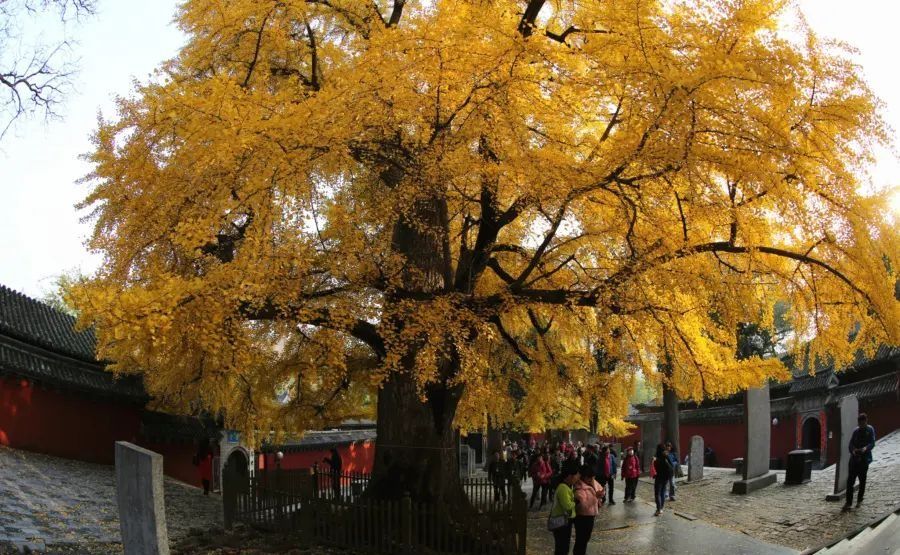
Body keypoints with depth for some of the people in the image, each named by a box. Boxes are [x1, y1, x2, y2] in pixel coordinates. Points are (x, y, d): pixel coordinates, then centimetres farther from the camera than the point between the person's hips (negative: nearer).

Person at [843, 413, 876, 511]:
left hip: (864, 459, -2)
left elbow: (872, 443, -10)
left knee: (862, 481, 9)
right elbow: (851, 444, 4)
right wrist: (853, 450, -18)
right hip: (854, 458, 2)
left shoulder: (870, 430, 0)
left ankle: (859, 500, 25)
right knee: (850, 480, -5)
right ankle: (849, 502, -4)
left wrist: (865, 448, -31)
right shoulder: (856, 431, 9)